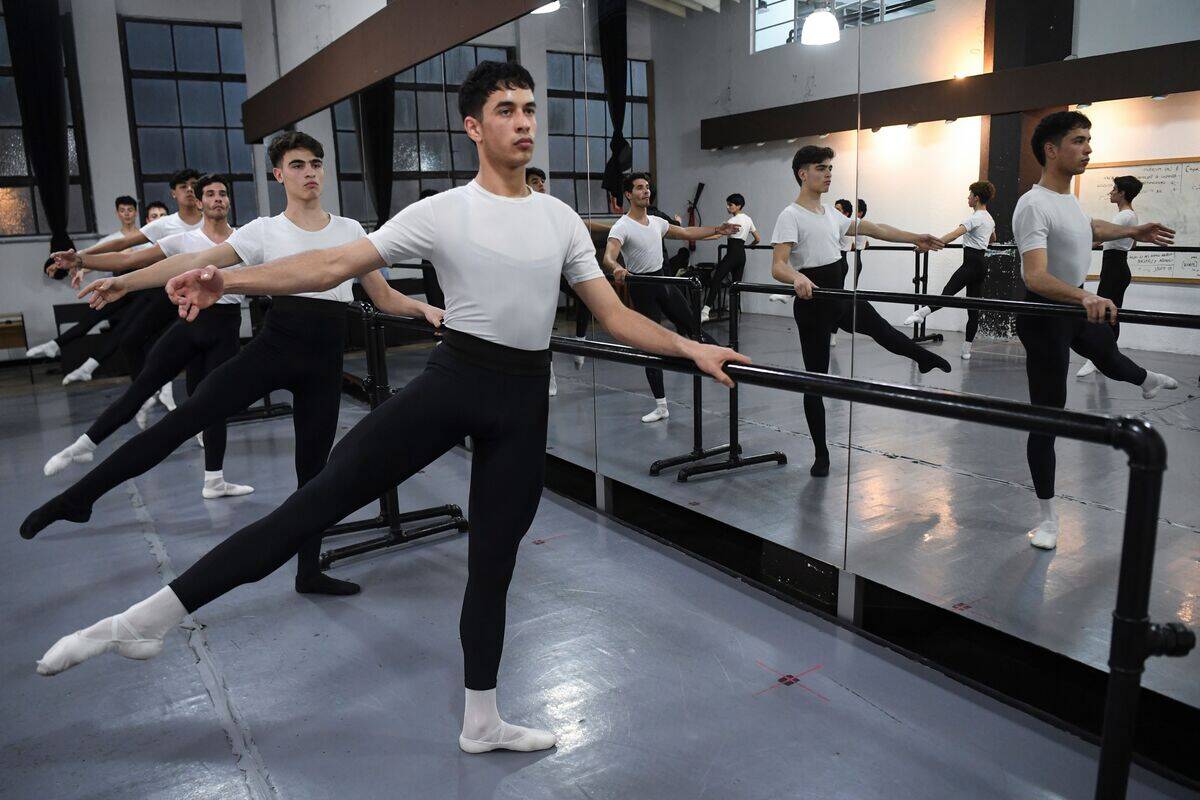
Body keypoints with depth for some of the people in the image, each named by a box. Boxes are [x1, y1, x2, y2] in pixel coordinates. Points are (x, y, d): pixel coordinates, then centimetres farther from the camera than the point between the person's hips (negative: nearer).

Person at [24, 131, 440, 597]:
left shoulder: (350, 230, 11)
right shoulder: (266, 231, 5)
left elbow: (383, 297, 12)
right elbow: (197, 261, -6)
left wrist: (423, 308, -7)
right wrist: (126, 281, -17)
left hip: (325, 358, 2)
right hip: (276, 344, -1)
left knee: (313, 465, 7)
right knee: (187, 417, -12)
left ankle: (309, 571, 19)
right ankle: (79, 496, -1)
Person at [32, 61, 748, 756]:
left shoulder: (562, 219, 7)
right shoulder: (442, 212, -3)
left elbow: (614, 315, 6)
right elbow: (334, 264, -9)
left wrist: (691, 348, -4)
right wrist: (230, 280, -20)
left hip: (525, 399, 3)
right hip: (453, 379, -2)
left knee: (494, 561, 11)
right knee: (323, 497, -11)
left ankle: (482, 722, 27)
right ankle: (150, 618, 0)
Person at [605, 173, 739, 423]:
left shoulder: (657, 222, 9)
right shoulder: (622, 227, -15)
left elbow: (686, 233, 21)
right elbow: (608, 256, -32)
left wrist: (717, 230, 17)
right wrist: (616, 268, -55)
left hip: (663, 280, 6)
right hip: (642, 288, -6)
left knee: (692, 325, 15)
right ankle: (661, 406, 4)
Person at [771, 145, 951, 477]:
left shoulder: (831, 213, 11)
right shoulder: (791, 216, -15)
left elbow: (872, 228, 16)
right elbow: (777, 266, -26)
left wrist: (914, 238, 13)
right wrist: (797, 278, -47)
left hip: (841, 298, 7)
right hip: (812, 304, -7)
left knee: (880, 328, 23)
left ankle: (924, 357, 55)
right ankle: (821, 454, 13)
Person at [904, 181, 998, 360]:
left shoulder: (976, 217, -10)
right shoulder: (989, 219, 19)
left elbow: (955, 234, -26)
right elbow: (993, 239, 40)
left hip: (971, 263, -8)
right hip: (981, 265, 8)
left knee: (948, 293, -27)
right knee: (973, 307, 5)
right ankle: (967, 350, 6)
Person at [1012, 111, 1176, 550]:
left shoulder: (1067, 196, 3)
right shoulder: (1034, 206, -27)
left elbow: (1088, 227, 29)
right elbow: (1035, 277, -40)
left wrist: (1131, 231, 39)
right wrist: (1085, 297, -54)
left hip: (1077, 307, 9)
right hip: (1045, 315, -9)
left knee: (1106, 351, 39)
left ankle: (1146, 380, 77)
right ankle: (1047, 514, 6)